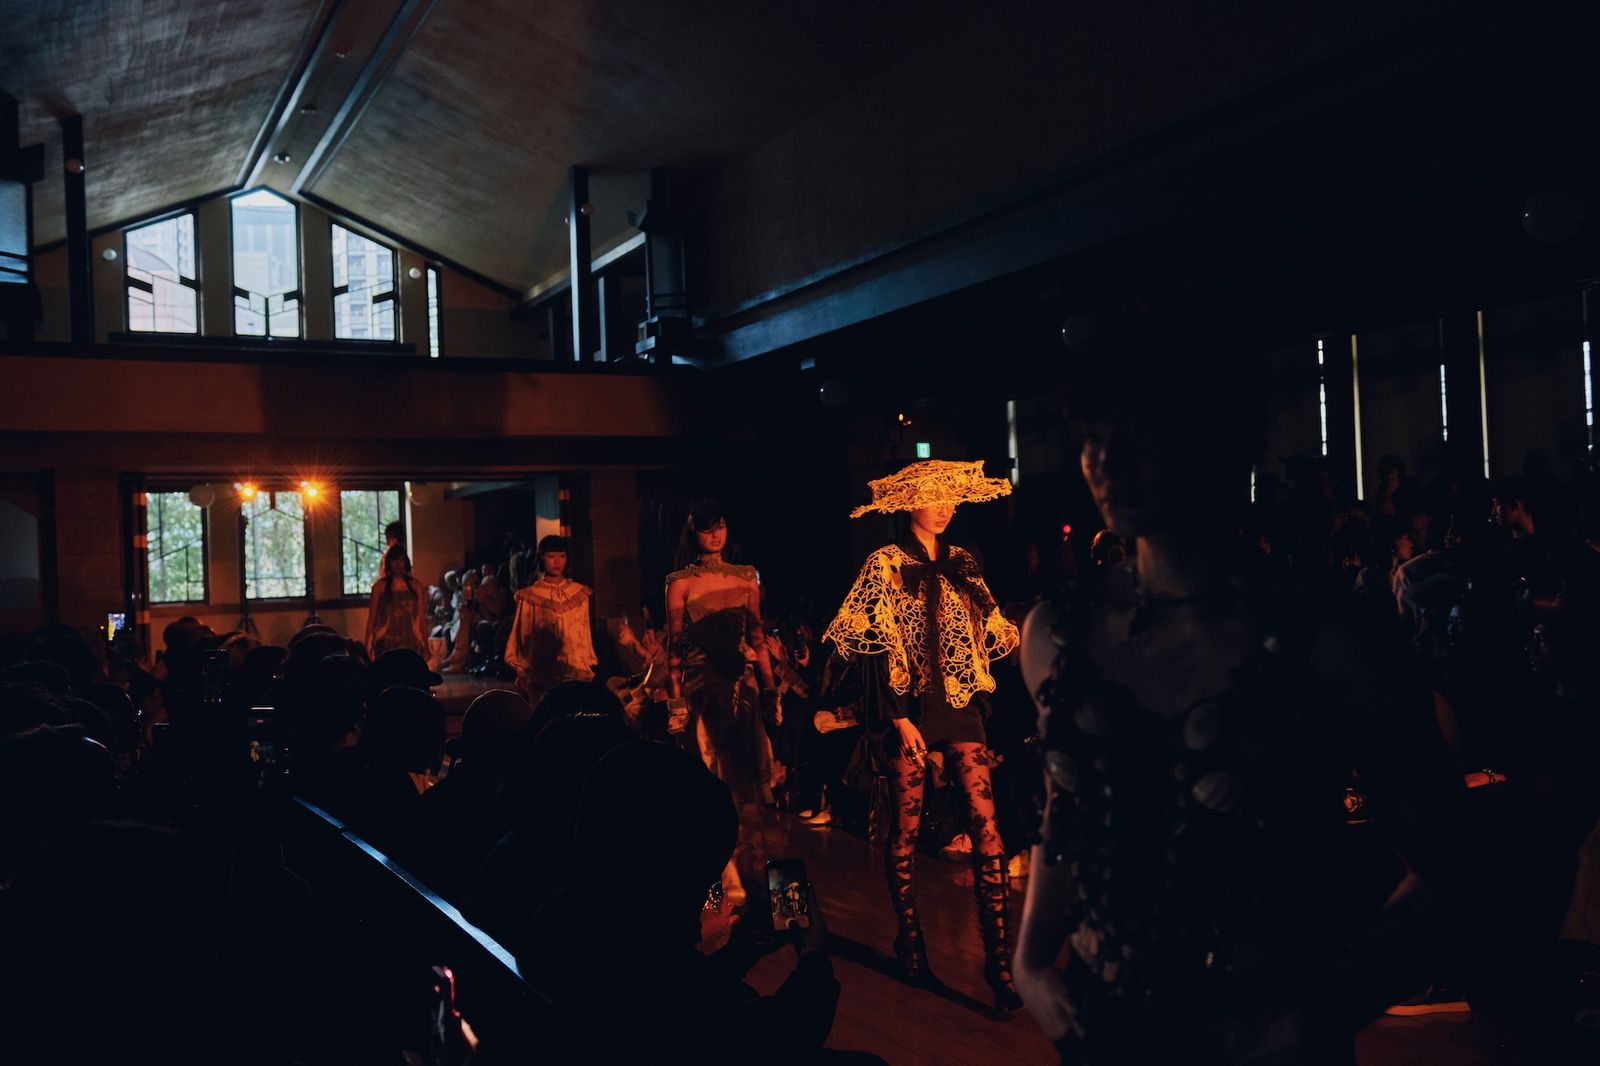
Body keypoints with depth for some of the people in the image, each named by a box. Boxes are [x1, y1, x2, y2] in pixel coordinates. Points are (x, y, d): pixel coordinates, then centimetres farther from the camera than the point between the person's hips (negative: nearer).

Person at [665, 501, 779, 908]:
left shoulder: (746, 577, 10)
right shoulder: (682, 582, 0)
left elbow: (757, 636, 10)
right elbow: (674, 645, -3)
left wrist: (769, 687, 5)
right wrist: (675, 698, -9)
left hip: (743, 681, 3)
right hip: (702, 684, -3)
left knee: (745, 775, 5)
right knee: (712, 778, -1)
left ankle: (748, 869, 15)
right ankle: (724, 879, 7)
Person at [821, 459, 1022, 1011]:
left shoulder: (962, 564, 13)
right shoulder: (887, 563, -3)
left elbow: (993, 631, 17)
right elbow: (875, 647, -8)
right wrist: (899, 717, -13)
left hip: (960, 704, 4)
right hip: (910, 707, -4)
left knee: (985, 822, -7)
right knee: (907, 826, 4)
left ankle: (998, 955, -4)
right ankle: (909, 941, 22)